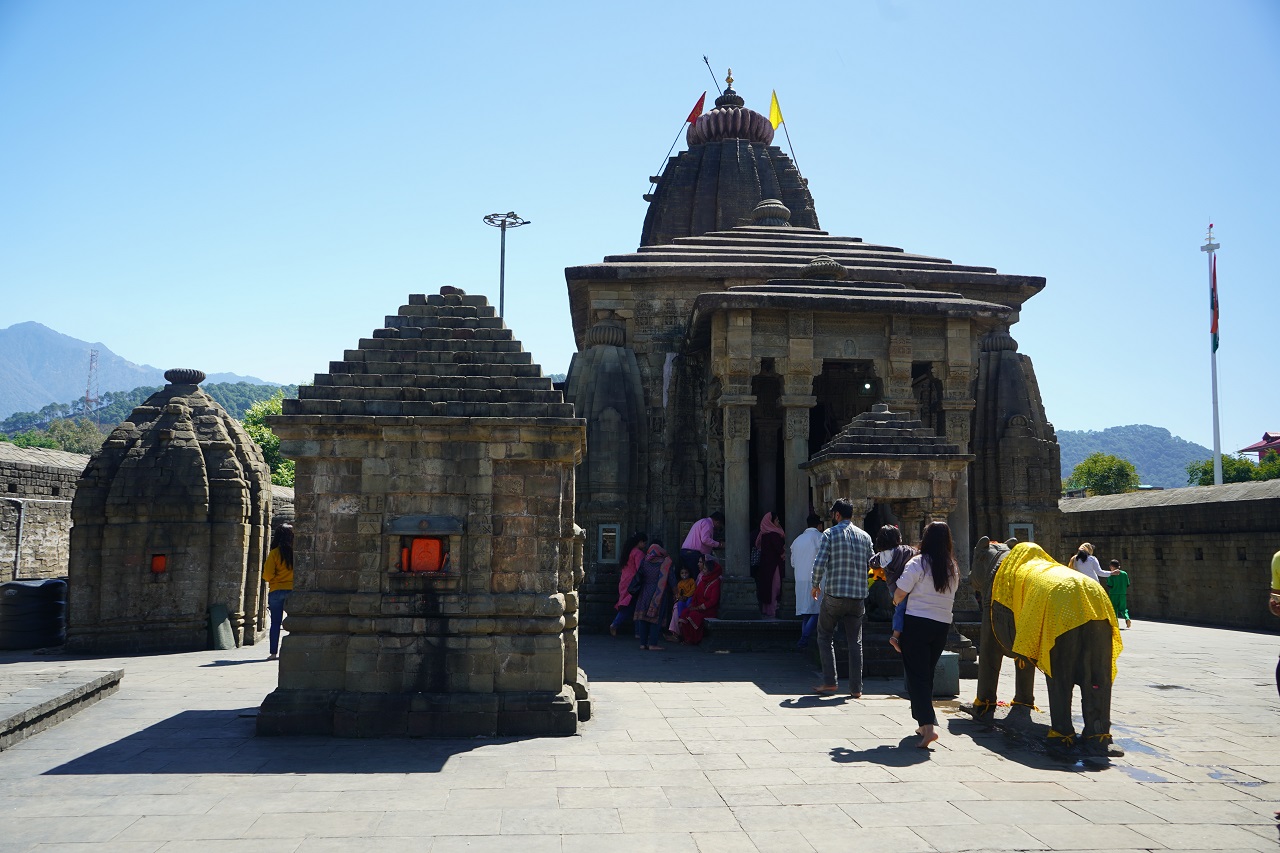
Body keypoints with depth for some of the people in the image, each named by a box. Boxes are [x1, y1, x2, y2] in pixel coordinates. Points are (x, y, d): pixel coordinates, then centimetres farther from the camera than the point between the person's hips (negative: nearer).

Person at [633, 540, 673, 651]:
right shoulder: (665, 562, -7)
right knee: (655, 617, 0)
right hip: (658, 592, -3)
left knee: (643, 617, 8)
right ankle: (652, 644, -4)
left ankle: (643, 643, 9)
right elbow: (670, 577, -7)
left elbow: (640, 574, 3)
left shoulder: (645, 561, 1)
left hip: (645, 591, 3)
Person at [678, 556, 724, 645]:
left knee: (694, 615, -31)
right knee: (685, 613, -20)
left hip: (710, 610, -7)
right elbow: (696, 593, 18)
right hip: (699, 607, 7)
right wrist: (692, 604, 0)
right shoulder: (703, 579, 14)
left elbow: (713, 601, -16)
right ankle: (686, 637, -12)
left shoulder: (716, 582, -11)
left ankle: (694, 640, -15)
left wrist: (698, 608, -17)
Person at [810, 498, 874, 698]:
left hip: (834, 594, -4)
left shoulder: (830, 533, -5)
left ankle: (829, 682, 4)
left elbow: (819, 563, -12)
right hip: (858, 596, 4)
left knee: (825, 636, 10)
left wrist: (815, 585, 2)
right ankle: (856, 688, 8)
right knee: (855, 642, 9)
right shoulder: (865, 536, 9)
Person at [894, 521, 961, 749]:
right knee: (928, 674, 18)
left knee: (917, 676, -4)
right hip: (942, 625, 5)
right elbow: (948, 595, 14)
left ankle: (928, 725, -17)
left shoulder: (918, 563, -11)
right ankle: (925, 723, 25)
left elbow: (900, 593, -11)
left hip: (917, 623, -5)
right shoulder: (953, 569, 6)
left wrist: (896, 601, 10)